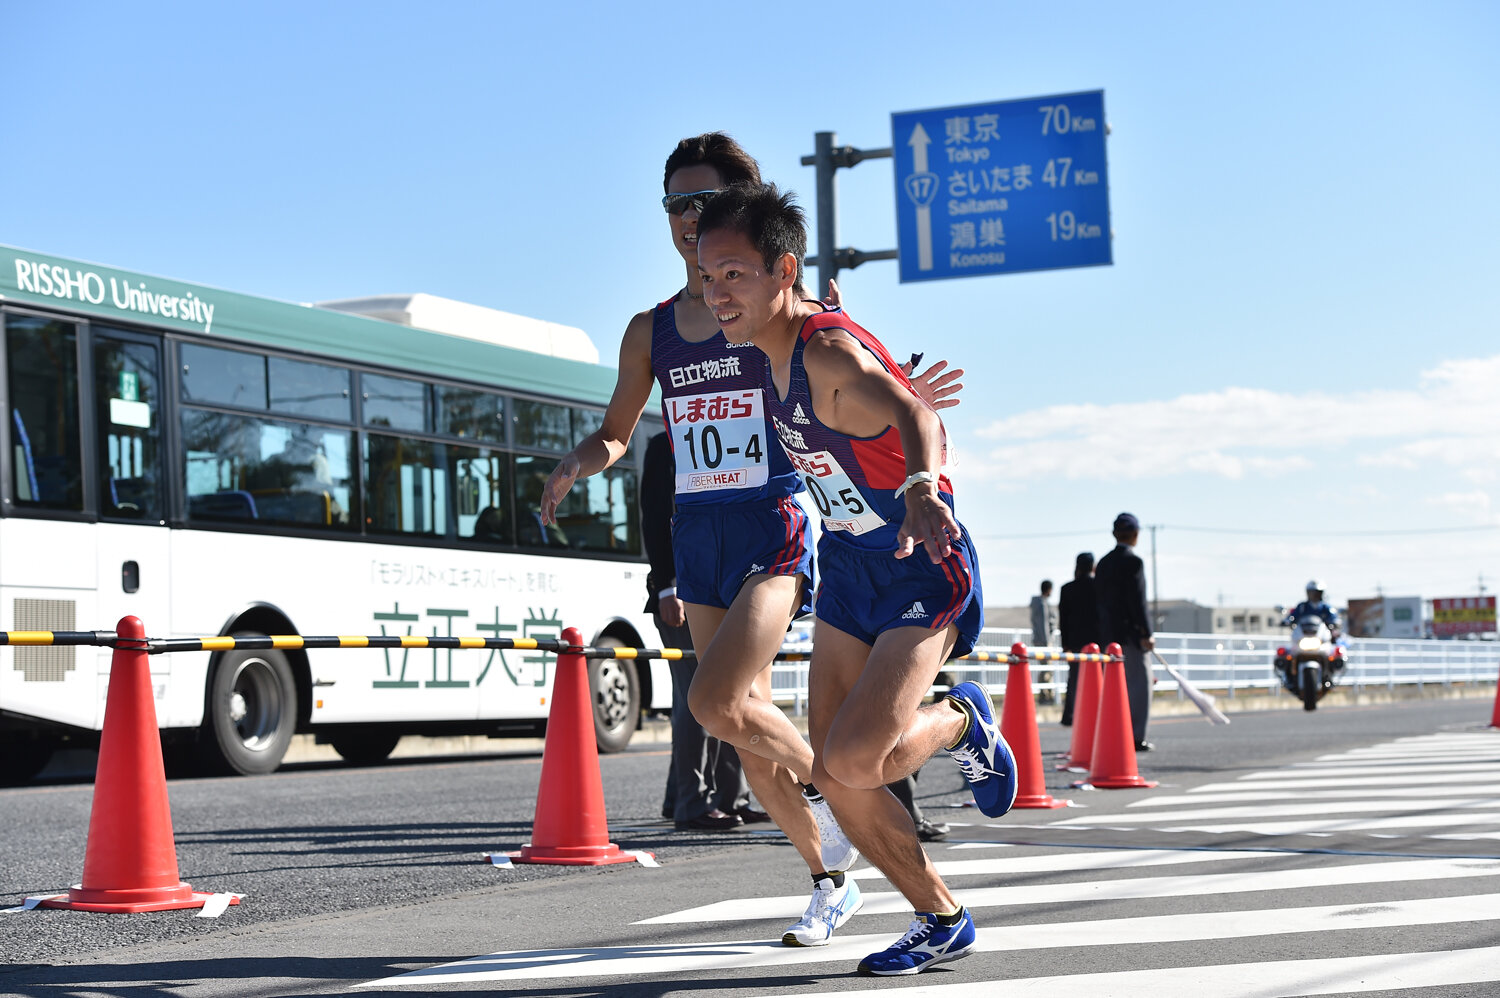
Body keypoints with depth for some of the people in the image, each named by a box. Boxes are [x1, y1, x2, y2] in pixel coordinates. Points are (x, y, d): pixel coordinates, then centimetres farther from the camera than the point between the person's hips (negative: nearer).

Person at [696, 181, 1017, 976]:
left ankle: (962, 721, 11)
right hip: (848, 568, 8)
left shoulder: (833, 352, -26)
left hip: (921, 570, -8)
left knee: (854, 760, -22)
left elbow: (913, 414, -48)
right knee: (834, 776, 1)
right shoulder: (773, 351, 0)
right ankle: (941, 921, 19)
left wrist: (921, 487, -70)